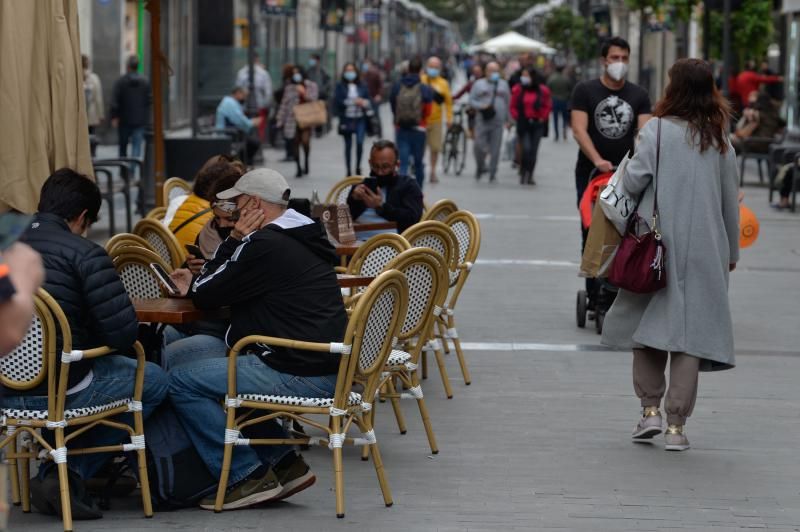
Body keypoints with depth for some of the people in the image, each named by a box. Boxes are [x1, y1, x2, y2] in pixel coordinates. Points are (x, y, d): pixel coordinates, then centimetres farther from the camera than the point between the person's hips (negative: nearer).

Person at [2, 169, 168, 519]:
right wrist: (99, 344, 7)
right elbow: (123, 332, -16)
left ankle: (58, 474, 19)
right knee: (155, 381, 17)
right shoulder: (85, 254, -11)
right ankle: (69, 474, 6)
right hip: (60, 391, -7)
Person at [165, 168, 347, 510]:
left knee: (182, 381, -6)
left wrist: (233, 240, 7)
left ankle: (248, 476, -5)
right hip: (324, 368, 10)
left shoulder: (265, 246, -14)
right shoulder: (302, 238, 17)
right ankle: (282, 463, 19)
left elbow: (204, 297, -3)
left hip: (300, 375, -10)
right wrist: (199, 285, 11)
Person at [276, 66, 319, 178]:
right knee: (295, 143, 0)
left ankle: (306, 163, 11)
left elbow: (313, 101, 3)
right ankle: (299, 168, 9)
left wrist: (304, 93, -12)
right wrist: (280, 120, 6)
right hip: (293, 119, 2)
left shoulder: (311, 86, 7)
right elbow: (284, 104, 10)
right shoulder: (289, 88, 10)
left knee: (305, 141, -15)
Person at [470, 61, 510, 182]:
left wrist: (508, 119, 12)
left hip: (498, 122, 1)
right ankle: (480, 167, 15)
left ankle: (492, 173, 5)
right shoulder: (479, 84, 9)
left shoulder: (503, 84, 14)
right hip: (482, 121, -1)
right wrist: (482, 106, -13)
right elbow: (471, 100, 6)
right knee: (479, 145, -9)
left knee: (495, 148, -3)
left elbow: (508, 102, 17)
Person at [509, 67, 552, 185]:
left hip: (537, 124, 1)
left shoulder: (542, 90, 1)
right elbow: (513, 106, 8)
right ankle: (523, 174, 2)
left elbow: (548, 106, 9)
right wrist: (517, 117, -3)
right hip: (523, 124, -1)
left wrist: (542, 118, -1)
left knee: (533, 150, 3)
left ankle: (530, 176, 13)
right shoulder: (518, 90, 1)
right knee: (526, 149, -14)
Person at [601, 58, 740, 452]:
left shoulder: (657, 130, -6)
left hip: (659, 244, -2)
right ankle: (677, 425, 1)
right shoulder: (720, 140, 5)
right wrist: (731, 252, 20)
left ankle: (650, 409, 8)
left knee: (648, 325, 13)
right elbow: (731, 202, 10)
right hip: (705, 250, 2)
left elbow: (634, 180, -13)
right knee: (690, 330, 2)